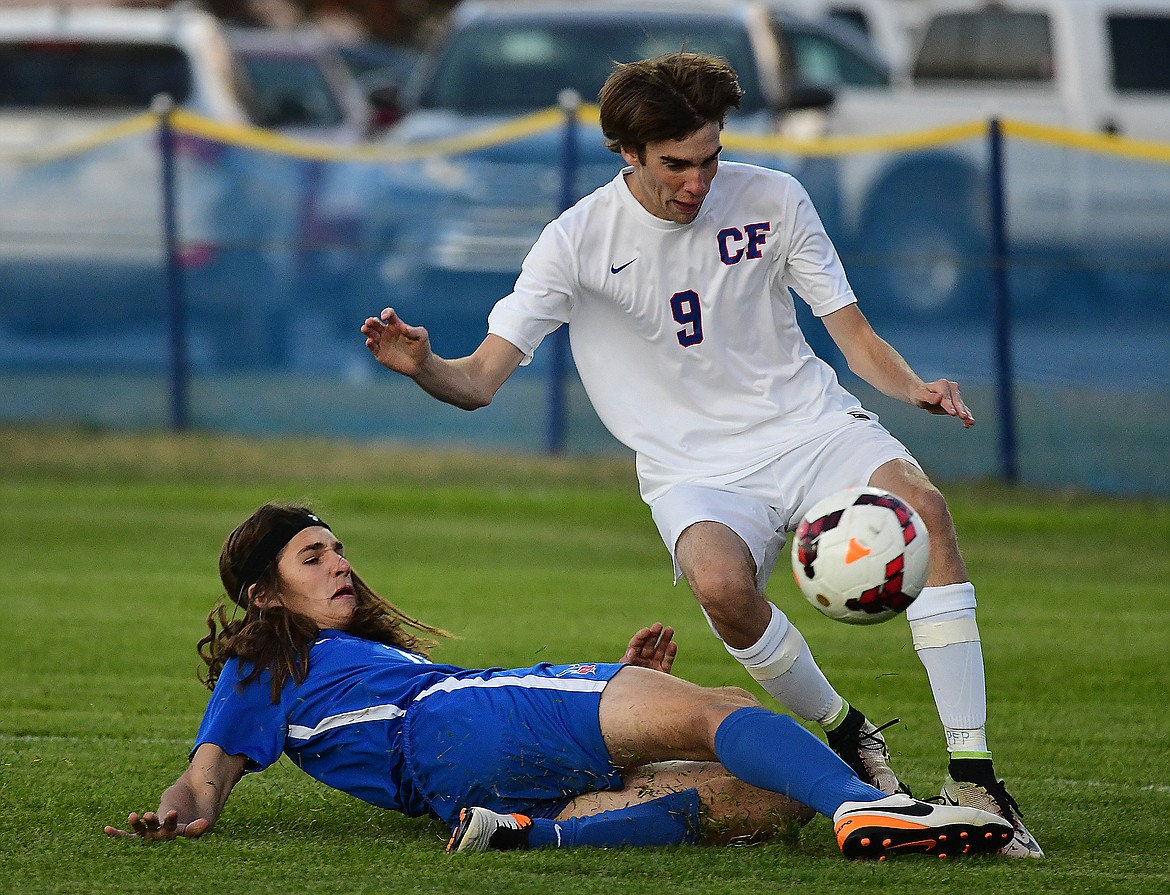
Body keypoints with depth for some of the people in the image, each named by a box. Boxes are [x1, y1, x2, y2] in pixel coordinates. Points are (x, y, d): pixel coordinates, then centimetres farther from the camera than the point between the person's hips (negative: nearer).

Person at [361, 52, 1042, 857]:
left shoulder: (772, 200, 0)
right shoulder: (580, 241, -6)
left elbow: (855, 335, 5)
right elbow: (481, 380, -9)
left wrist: (915, 387, -16)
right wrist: (425, 367, -32)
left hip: (811, 427, 2)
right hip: (696, 472, -2)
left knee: (920, 502, -30)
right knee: (722, 582, -37)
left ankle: (972, 774, -27)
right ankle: (847, 736, -7)